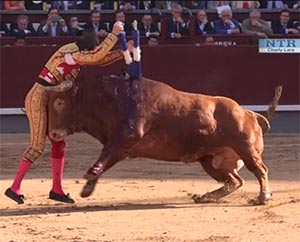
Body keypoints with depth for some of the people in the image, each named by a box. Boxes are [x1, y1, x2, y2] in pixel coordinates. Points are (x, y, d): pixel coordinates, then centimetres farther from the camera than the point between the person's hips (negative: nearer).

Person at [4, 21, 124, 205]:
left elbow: (100, 60, 18)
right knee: (37, 146, -10)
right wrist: (114, 34, -25)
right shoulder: (69, 53, -19)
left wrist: (123, 53, 9)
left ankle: (57, 190, 14)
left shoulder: (77, 53, 9)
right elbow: (97, 56, -27)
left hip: (47, 101, 10)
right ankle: (14, 188, -6)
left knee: (58, 143, 9)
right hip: (38, 99, -10)